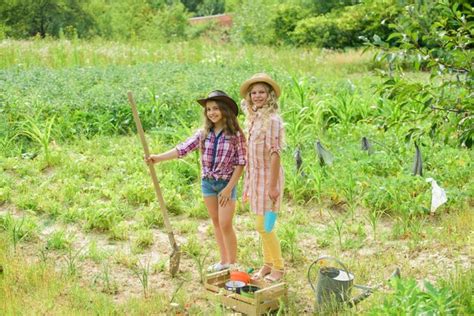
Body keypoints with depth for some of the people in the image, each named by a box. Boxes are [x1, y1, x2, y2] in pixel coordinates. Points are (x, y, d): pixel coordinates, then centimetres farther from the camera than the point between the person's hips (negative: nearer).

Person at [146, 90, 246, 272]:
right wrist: (158, 158, -19)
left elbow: (240, 162, -9)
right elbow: (183, 149, -7)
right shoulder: (204, 133, 0)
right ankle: (224, 261, 23)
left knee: (225, 224, -7)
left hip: (227, 183, -4)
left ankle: (232, 263, 7)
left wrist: (229, 188, -14)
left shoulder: (235, 134, -10)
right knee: (216, 223, 11)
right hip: (207, 182, 5)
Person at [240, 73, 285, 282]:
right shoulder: (253, 118, 9)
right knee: (262, 225, 14)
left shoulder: (272, 120, -16)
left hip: (268, 178, -8)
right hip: (255, 177, 8)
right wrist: (248, 182, 13)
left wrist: (273, 185, -21)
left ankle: (278, 267, 12)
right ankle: (267, 264, 26)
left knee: (264, 226, -3)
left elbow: (275, 154, -19)